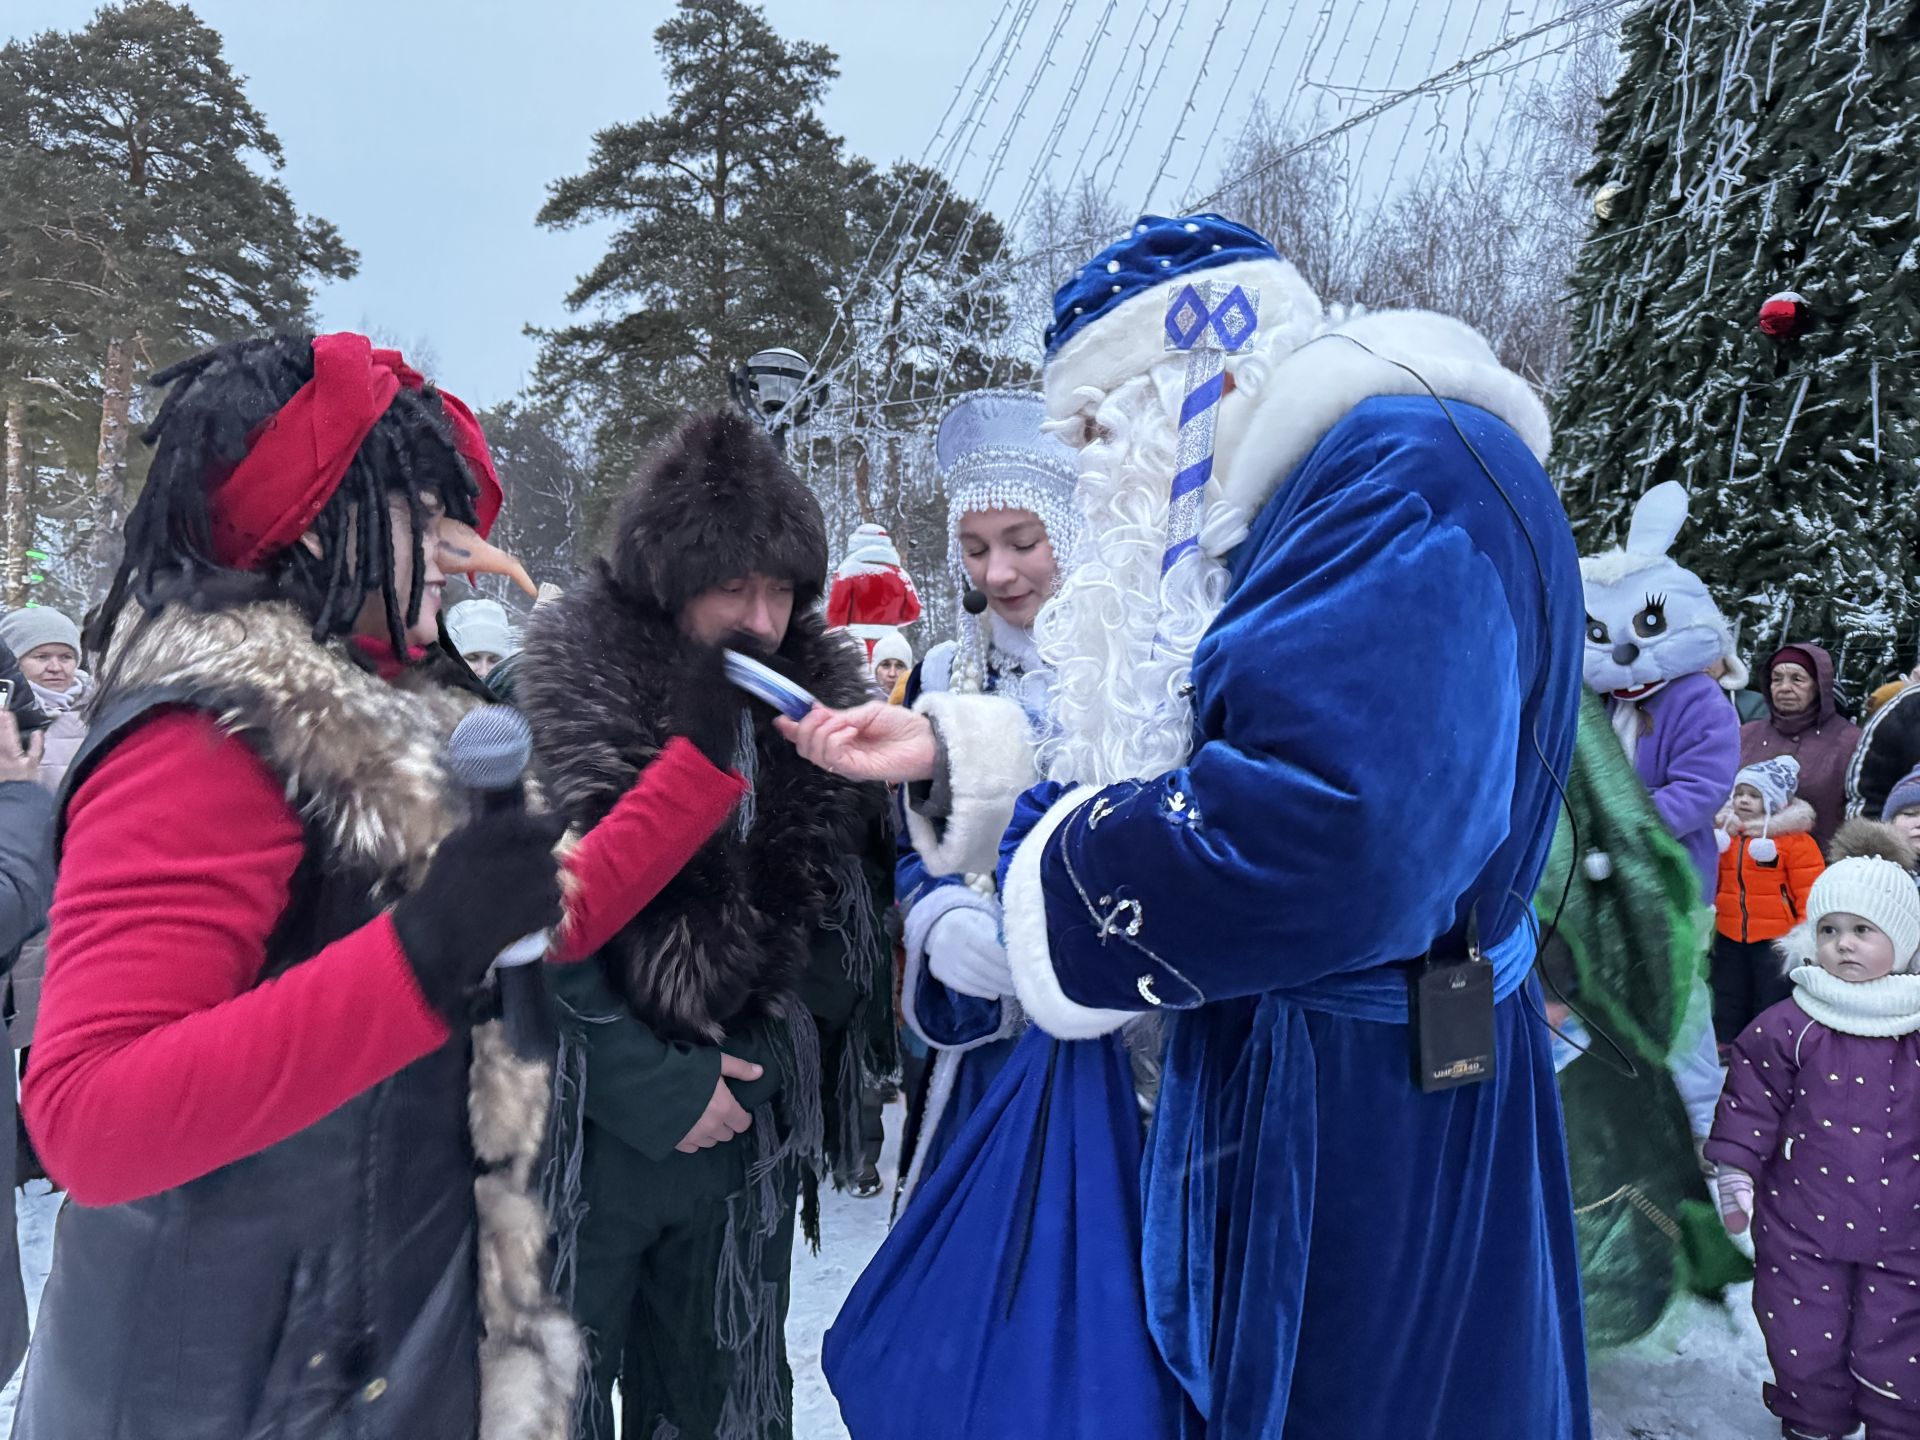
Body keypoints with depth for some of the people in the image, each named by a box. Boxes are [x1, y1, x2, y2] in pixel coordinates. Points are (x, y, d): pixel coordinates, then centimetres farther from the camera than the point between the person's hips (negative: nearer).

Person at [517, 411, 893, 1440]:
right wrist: (651, 1087, -16)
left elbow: (840, 924, 3)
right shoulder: (558, 695, -13)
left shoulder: (818, 702, 1)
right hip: (584, 1135, -4)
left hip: (741, 1143, 4)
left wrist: (760, 1069, -10)